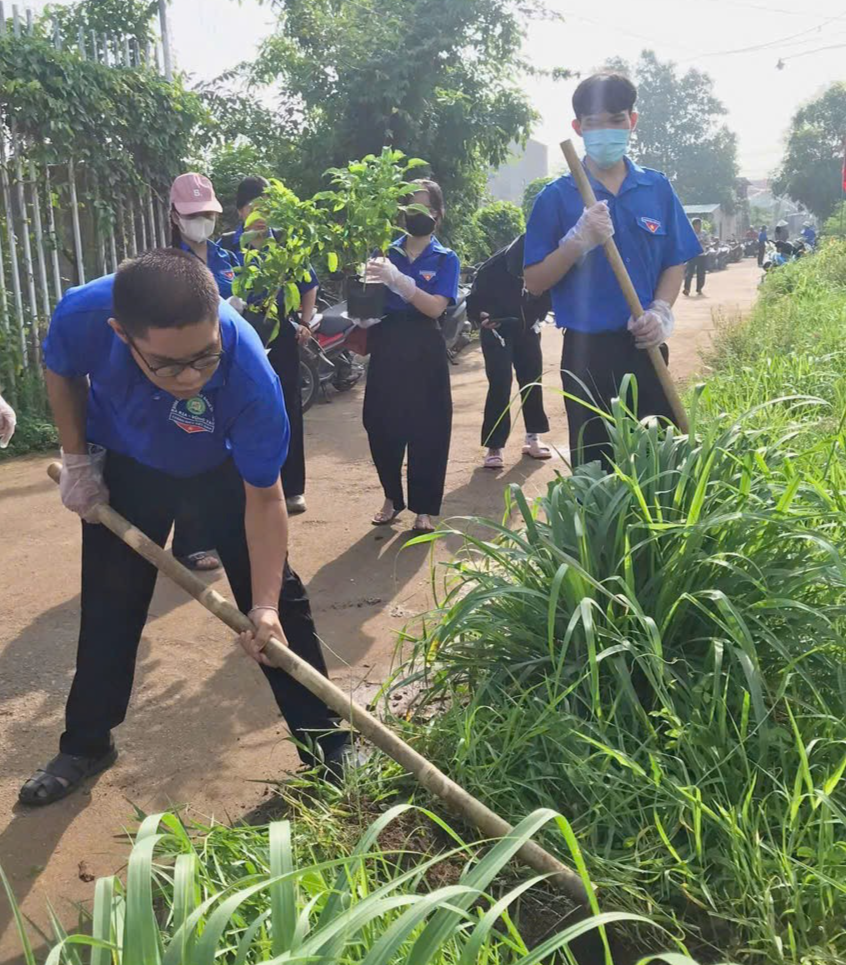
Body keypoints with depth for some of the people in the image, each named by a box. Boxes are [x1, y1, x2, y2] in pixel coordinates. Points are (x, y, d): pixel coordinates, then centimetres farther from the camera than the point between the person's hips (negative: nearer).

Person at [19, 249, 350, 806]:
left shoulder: (250, 374, -42)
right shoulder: (83, 315, -36)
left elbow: (263, 497, -30)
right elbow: (63, 372, -9)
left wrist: (264, 606, -32)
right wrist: (76, 460, -8)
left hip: (224, 466, -1)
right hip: (126, 466, 2)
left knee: (278, 595, -4)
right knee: (109, 607, 8)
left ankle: (326, 744, 11)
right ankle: (85, 745, 29)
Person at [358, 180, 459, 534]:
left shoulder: (446, 259, 1)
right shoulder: (386, 252, 8)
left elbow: (435, 307, -14)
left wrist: (397, 279, -24)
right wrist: (369, 278, -15)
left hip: (424, 352, -2)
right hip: (386, 347, 3)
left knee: (427, 429, 0)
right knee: (381, 425, 5)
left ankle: (424, 508, 12)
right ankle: (392, 497, 26)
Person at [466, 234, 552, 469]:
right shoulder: (493, 269, -25)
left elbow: (548, 295, -1)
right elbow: (474, 300, -15)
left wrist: (537, 317, -11)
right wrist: (481, 316, -32)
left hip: (527, 330, 4)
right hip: (497, 331, -4)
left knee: (532, 382, 9)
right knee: (500, 386, -10)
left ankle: (533, 438, 23)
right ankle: (494, 447, -5)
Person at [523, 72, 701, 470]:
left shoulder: (657, 188, 7)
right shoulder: (557, 197, -2)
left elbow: (675, 263, 11)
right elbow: (535, 282, -3)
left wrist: (660, 311, -8)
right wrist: (579, 240, -18)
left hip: (645, 348, 2)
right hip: (587, 351, -2)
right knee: (594, 465, 6)